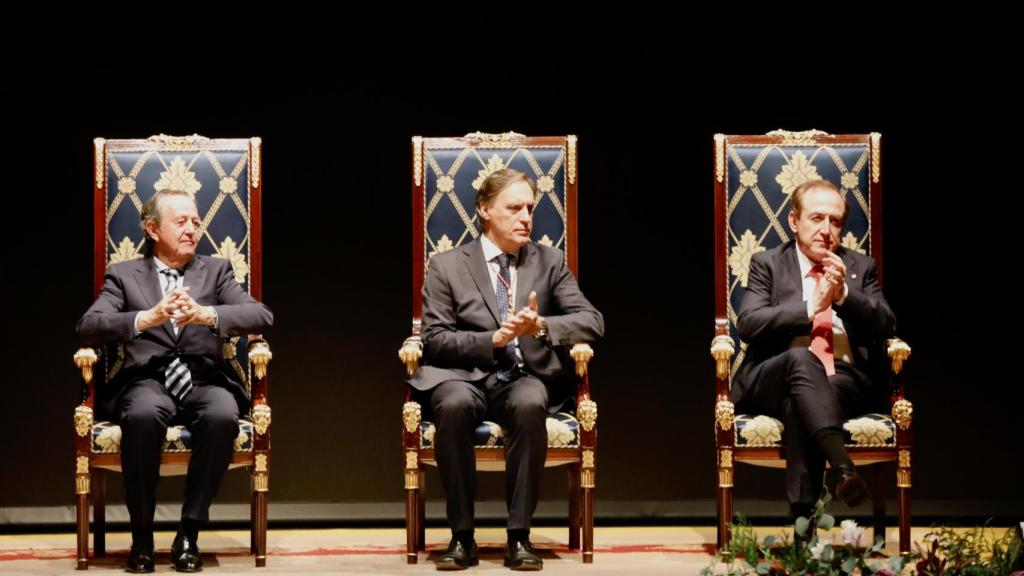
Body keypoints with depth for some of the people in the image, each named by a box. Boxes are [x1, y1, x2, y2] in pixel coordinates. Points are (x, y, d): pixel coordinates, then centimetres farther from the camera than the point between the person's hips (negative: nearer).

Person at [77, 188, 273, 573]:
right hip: (148, 381, -1)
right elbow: (89, 327, -4)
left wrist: (207, 315, -18)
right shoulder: (124, 274, 13)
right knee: (143, 414, -36)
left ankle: (189, 533, -21)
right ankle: (141, 535, -20)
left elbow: (262, 316, 1)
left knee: (223, 415, -34)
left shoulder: (216, 270, 17)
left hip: (204, 381, 1)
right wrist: (148, 318, -21)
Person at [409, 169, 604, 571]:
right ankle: (462, 537, -26)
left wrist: (541, 325, -15)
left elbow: (592, 323, 4)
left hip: (525, 376, 1)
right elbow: (435, 340, 0)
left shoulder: (550, 263, 14)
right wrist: (495, 339, -15)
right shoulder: (446, 266, 9)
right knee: (453, 405, -37)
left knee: (530, 404, -36)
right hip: (465, 376, -1)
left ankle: (519, 536, -27)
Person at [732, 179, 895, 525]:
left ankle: (803, 519, -43)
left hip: (846, 381, 1)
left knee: (799, 405, -35)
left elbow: (885, 327, 5)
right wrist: (811, 307, -14)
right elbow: (748, 324, -5)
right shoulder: (767, 264, 12)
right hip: (774, 379, -1)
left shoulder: (861, 268, 18)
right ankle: (843, 467, -55)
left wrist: (844, 294, -11)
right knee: (800, 358, -38)